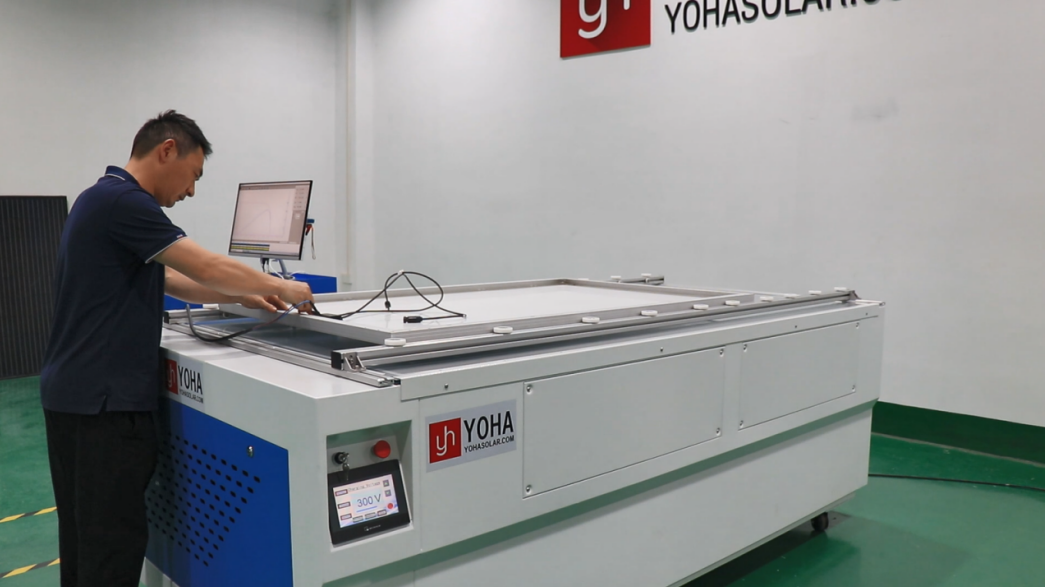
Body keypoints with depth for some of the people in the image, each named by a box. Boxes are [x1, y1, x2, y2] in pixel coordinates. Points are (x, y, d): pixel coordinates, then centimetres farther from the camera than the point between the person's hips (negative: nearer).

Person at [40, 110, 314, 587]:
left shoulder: (109, 199, 16)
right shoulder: (122, 200, -16)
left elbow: (171, 280, 22)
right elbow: (208, 268, -16)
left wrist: (244, 297, 17)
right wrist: (281, 289, -2)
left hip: (80, 393, 10)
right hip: (104, 399, -10)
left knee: (87, 538, 18)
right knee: (113, 543, -2)